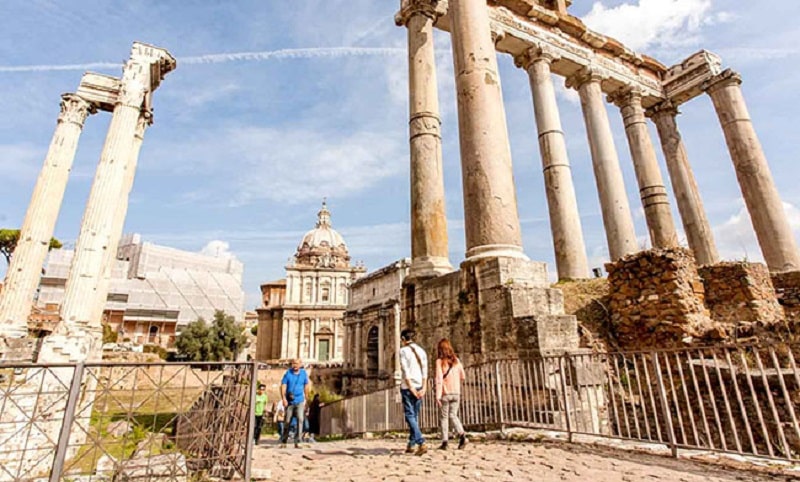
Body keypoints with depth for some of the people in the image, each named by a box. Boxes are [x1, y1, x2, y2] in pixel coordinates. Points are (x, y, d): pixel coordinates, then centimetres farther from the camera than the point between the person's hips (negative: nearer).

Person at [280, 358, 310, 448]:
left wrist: (306, 399, 12)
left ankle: (297, 442, -8)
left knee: (300, 419, -13)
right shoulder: (288, 373, -6)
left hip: (300, 401, 0)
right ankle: (283, 441, 27)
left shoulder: (304, 373, -1)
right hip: (289, 401, 0)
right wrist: (284, 398, -19)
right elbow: (283, 386, -8)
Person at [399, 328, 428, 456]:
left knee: (410, 415, -2)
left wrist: (411, 388, -12)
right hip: (419, 387, 6)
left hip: (407, 387, -6)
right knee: (415, 416, 14)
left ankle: (421, 443, -14)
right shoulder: (421, 350, 9)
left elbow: (406, 371, -13)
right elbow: (425, 371, 4)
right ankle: (411, 445, 21)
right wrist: (423, 388, 2)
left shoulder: (403, 350, -7)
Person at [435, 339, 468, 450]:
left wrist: (438, 396, -14)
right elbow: (463, 376, 12)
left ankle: (445, 442, 7)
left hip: (445, 393, -4)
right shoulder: (456, 360, 4)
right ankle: (462, 434, -5)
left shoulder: (440, 361, -9)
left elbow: (439, 379, -14)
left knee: (444, 417, 9)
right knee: (453, 415, 14)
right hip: (456, 393, 4)